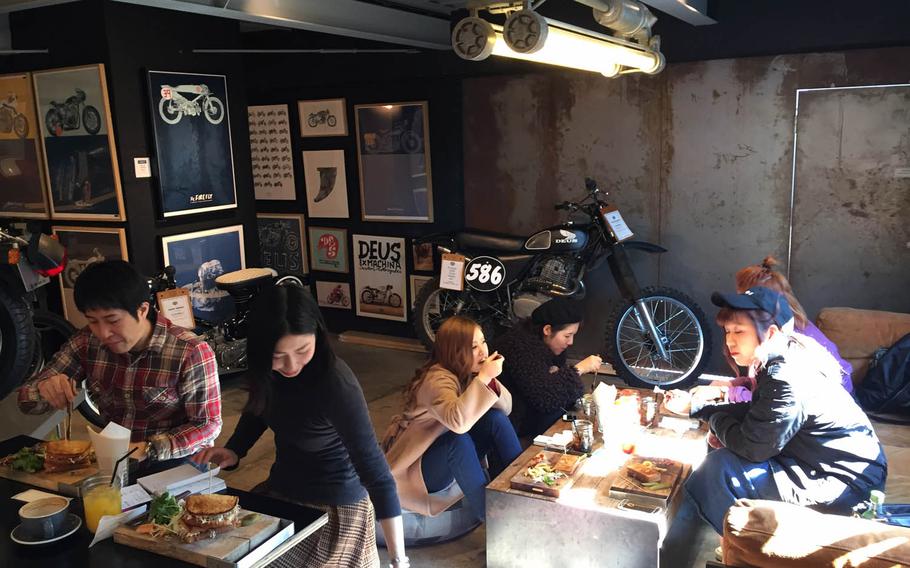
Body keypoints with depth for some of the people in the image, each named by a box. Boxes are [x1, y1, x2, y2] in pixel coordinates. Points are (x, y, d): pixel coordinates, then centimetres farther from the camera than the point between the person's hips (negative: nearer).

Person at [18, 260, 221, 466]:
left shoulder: (191, 353, -17)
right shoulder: (87, 343, -3)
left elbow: (208, 425, -12)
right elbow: (27, 401, 4)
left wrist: (149, 450, -27)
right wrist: (45, 388, -21)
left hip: (174, 464, -4)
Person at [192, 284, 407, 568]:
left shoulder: (336, 385, -30)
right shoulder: (270, 372, -11)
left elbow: (376, 474, -28)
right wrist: (234, 451, -6)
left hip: (333, 508, -6)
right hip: (280, 492, 6)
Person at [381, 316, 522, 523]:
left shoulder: (470, 373, -4)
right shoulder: (437, 380, -28)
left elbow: (505, 409, -6)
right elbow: (458, 422, -47)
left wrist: (491, 380, -25)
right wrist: (483, 378, -42)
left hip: (453, 458, 7)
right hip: (416, 467, -7)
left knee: (496, 419, -14)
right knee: (458, 440, -36)